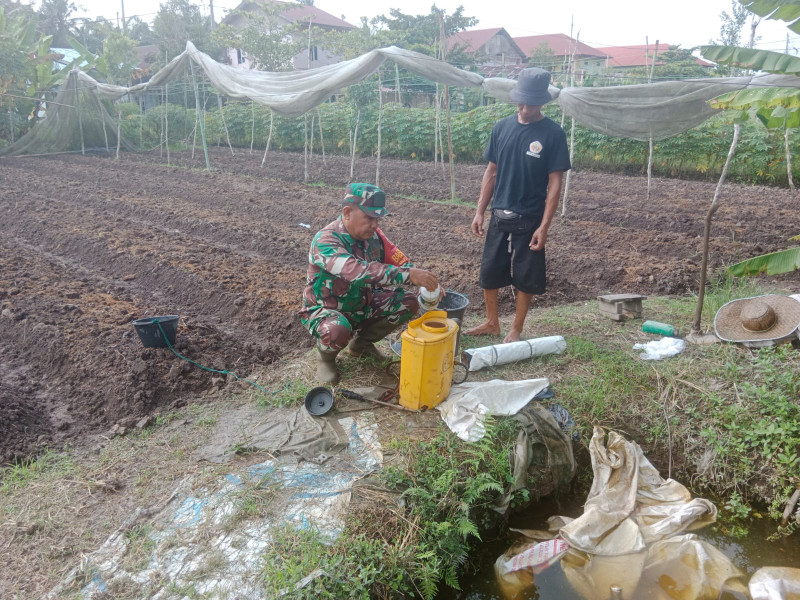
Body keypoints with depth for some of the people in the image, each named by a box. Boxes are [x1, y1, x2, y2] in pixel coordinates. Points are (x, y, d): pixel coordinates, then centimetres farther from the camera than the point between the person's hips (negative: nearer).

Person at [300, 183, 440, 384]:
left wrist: (426, 281, -23)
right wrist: (408, 275, -50)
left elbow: (400, 262, -2)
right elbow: (357, 271, -46)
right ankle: (325, 356, 0)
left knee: (408, 302, -7)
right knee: (337, 331, -39)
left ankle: (361, 343, 13)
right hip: (326, 310, -7)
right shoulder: (326, 240, -29)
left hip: (362, 305, 7)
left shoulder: (373, 235, -8)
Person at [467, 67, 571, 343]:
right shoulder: (502, 127, 3)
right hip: (499, 217, 4)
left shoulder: (552, 133, -8)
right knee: (489, 272, 11)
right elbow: (491, 172, 9)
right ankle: (492, 323, 30)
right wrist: (479, 212, 4)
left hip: (529, 220, -4)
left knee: (525, 278, 6)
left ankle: (516, 330, 23)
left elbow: (555, 182, -9)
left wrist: (544, 227, -15)